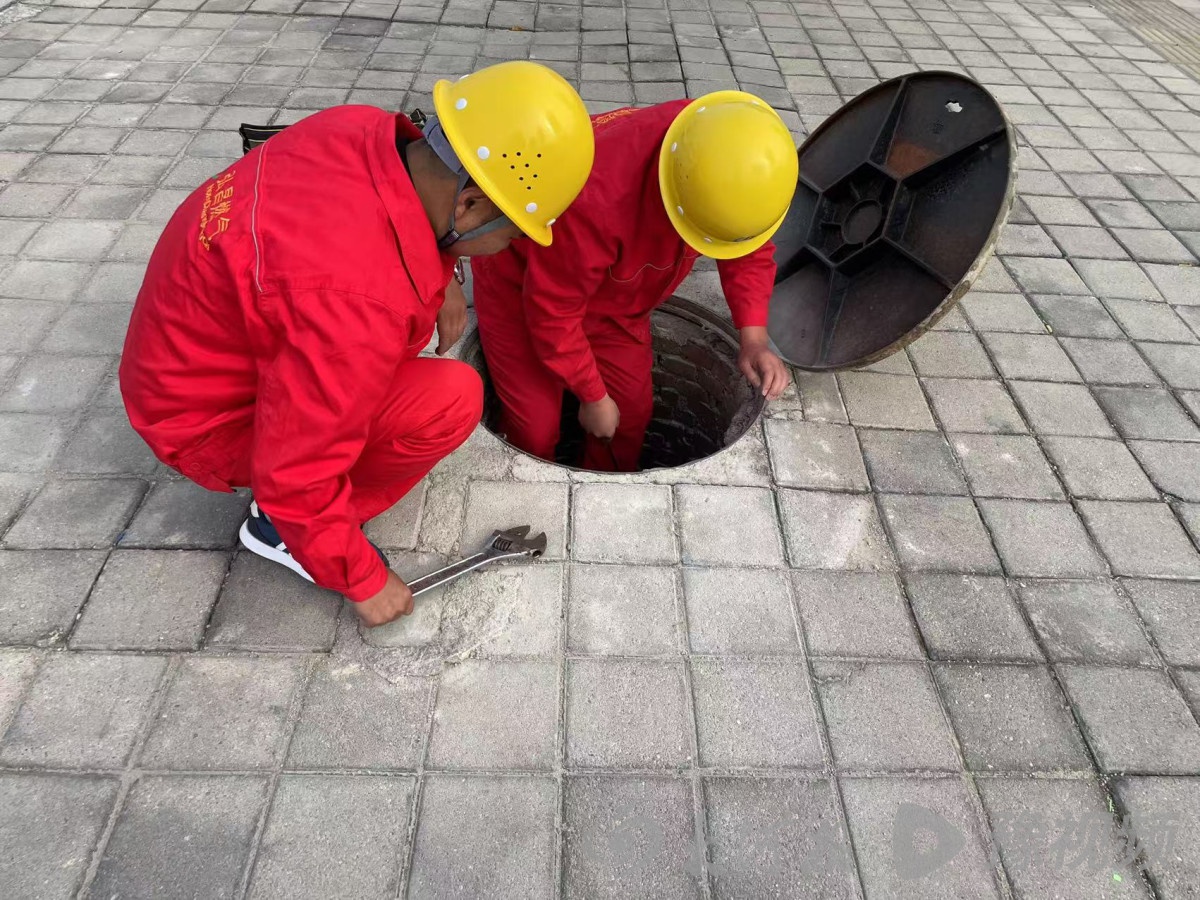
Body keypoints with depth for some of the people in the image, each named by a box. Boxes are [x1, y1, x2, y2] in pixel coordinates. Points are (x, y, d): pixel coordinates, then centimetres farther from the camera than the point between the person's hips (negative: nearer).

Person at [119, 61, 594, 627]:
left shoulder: (366, 133, -16)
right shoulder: (360, 301, -39)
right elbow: (294, 475, -29)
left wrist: (436, 279, -1)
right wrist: (363, 580, -14)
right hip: (207, 417, -8)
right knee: (449, 399, -23)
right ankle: (282, 527, -3)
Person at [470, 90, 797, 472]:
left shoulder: (734, 167, -25)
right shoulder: (597, 198, -44)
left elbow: (749, 249, -5)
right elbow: (552, 311, -31)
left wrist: (754, 338, -21)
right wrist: (593, 397, -17)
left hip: (612, 290, 6)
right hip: (523, 285, -5)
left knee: (631, 410, 8)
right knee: (535, 428, -3)